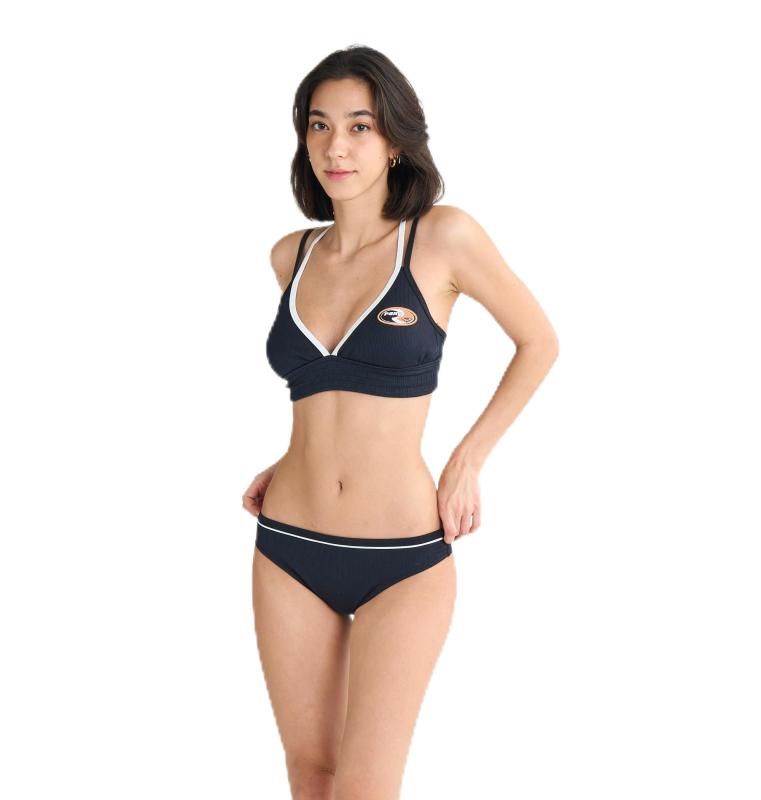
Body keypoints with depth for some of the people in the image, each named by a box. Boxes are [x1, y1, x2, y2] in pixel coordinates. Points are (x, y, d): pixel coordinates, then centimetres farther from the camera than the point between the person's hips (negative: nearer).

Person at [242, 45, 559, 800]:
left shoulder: (443, 236, -8)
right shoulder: (291, 255, 4)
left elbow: (539, 342, 5)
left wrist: (467, 461, 0)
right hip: (290, 550, 4)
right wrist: (292, 463, 11)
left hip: (402, 559, -4)